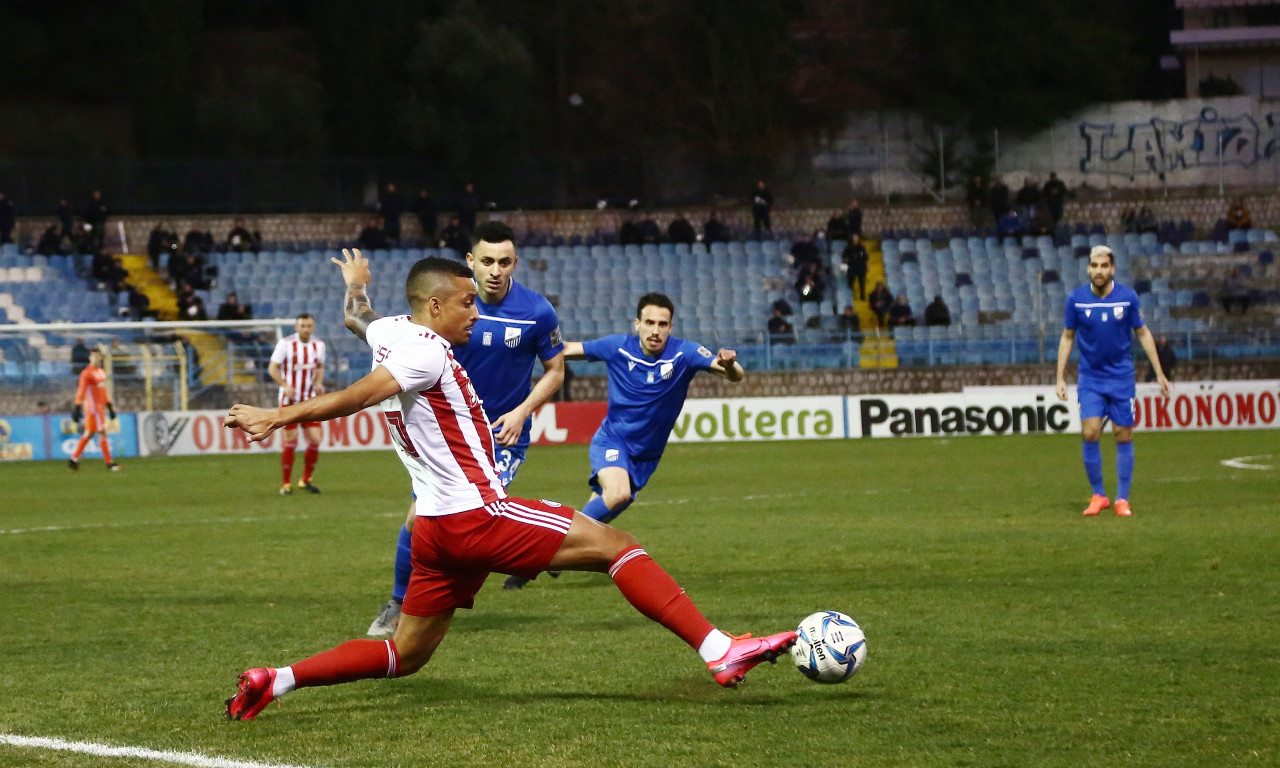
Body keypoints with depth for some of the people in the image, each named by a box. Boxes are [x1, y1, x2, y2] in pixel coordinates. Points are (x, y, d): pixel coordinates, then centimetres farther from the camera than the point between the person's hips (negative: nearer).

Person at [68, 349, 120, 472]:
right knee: (102, 433, -8)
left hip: (100, 407, 9)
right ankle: (109, 462, -5)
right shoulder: (87, 373, -11)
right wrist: (77, 407, -21)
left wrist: (110, 407, 23)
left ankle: (73, 459, 15)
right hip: (93, 406, -9)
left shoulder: (101, 372, 16)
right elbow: (81, 391, -15)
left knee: (88, 434, 11)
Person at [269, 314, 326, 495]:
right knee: (290, 440, -5)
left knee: (315, 439, -5)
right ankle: (286, 483, 7)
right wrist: (285, 385, -20)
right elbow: (272, 368, -5)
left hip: (310, 399, 4)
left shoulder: (319, 345, 6)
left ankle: (306, 479, 15)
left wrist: (318, 383, 1)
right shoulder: (285, 344, -7)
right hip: (289, 399, -4)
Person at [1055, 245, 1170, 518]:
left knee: (1124, 436, 0)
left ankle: (1122, 499, 9)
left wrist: (1159, 373, 4)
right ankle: (1098, 495, 3)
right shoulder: (1076, 299, -4)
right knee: (1090, 433, -12)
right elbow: (1067, 337, 6)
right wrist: (1060, 378, 2)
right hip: (1090, 379, 0)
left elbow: (1142, 333, 5)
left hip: (1121, 377, 0)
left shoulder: (1127, 297, -5)